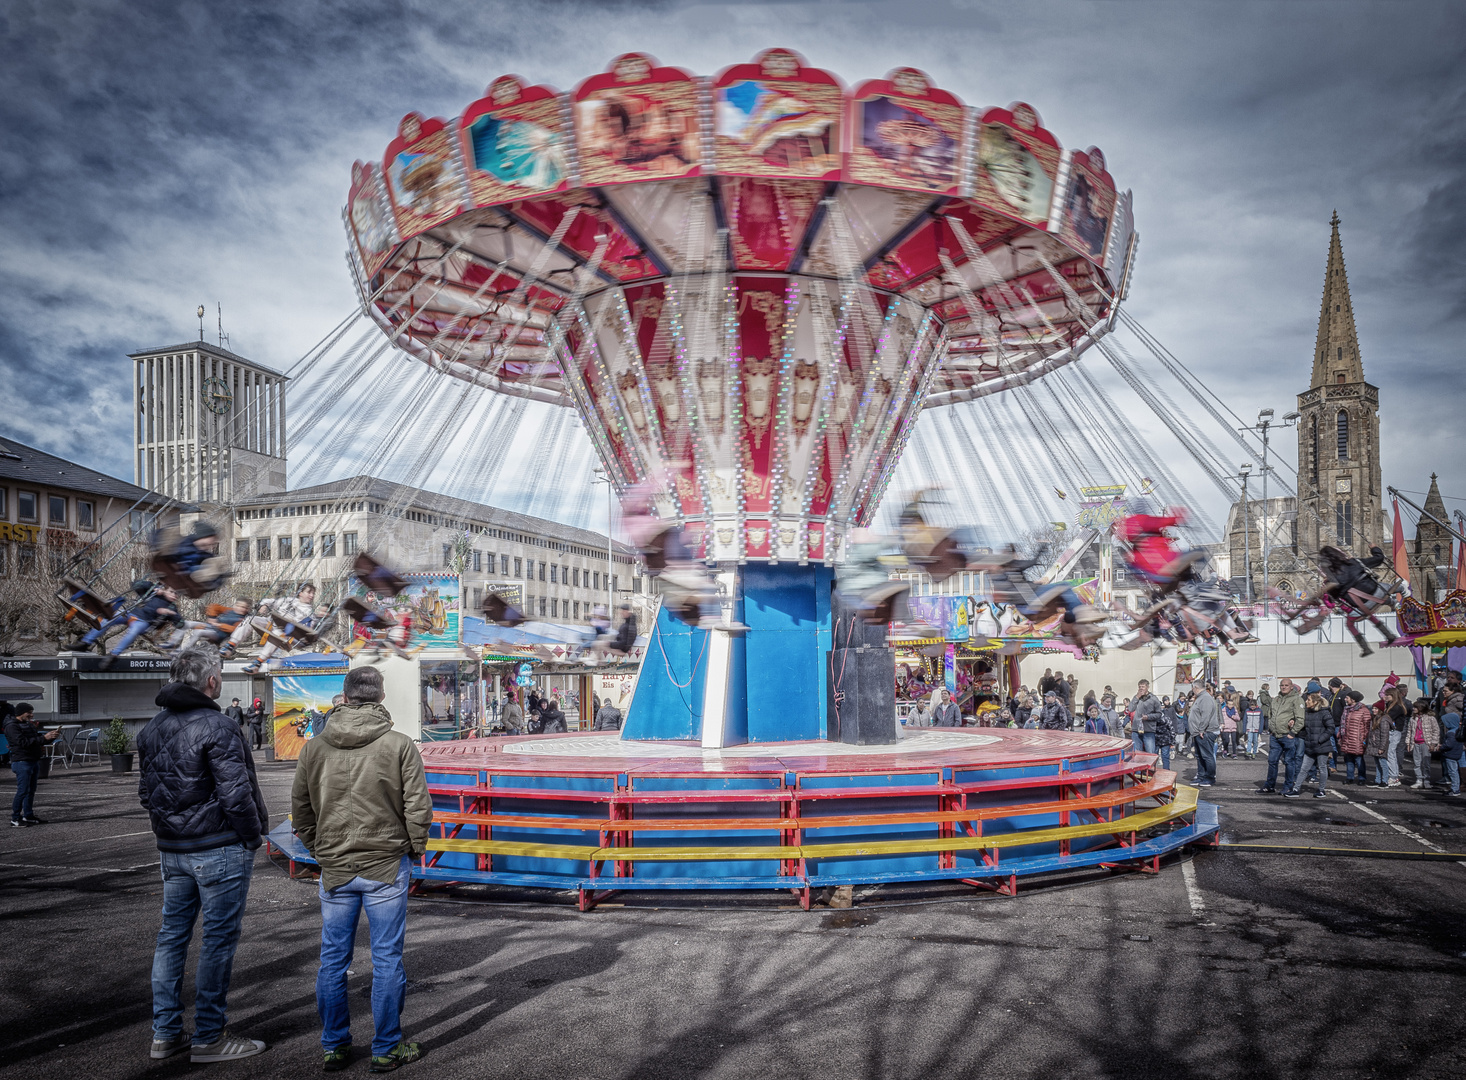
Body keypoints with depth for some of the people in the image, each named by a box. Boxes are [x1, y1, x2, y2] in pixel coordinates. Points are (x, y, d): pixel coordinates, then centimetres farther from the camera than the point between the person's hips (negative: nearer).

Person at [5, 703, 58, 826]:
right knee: (23, 791, -10)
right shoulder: (12, 726, -11)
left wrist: (50, 736, 1)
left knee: (31, 790, 13)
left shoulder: (28, 724, 16)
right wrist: (43, 738, -24)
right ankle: (15, 819, -4)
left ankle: (28, 816, 21)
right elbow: (23, 742, -22)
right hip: (22, 762, -9)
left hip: (33, 761, 9)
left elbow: (37, 738, 22)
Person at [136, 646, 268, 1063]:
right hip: (221, 849, -8)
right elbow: (236, 793, -20)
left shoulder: (151, 730, 9)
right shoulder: (216, 727, -18)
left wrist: (169, 829, 19)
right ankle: (209, 1037, 9)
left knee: (172, 936, 15)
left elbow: (146, 790, 14)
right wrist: (254, 835, -7)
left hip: (172, 851, 8)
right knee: (219, 939, 1)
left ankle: (165, 1033, 23)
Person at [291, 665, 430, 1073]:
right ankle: (386, 1049, 14)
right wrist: (415, 849, 7)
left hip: (334, 869, 3)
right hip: (387, 866, -3)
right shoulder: (400, 745, -8)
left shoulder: (314, 748, 2)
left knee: (333, 959, 14)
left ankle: (334, 1047, 23)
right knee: (386, 958, 5)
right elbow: (418, 807, -8)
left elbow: (300, 808, 10)